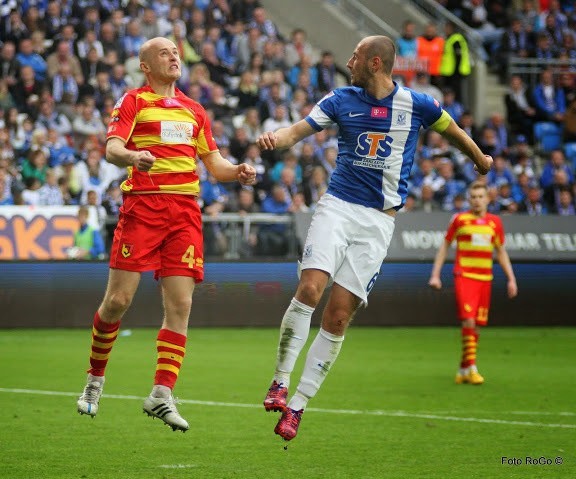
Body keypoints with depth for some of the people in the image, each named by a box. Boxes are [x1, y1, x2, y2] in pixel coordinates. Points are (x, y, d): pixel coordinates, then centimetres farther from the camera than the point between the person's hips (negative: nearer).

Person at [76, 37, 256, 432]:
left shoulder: (193, 110, 22)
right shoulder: (133, 101, 6)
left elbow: (215, 164, 23)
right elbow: (112, 148, -8)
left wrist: (238, 172, 1)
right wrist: (132, 156, -31)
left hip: (185, 210, 4)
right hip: (142, 206, -4)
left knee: (180, 305, -6)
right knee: (119, 299, -6)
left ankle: (162, 393, -5)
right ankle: (95, 380, 15)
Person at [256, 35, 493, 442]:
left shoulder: (415, 104, 2)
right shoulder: (342, 100, 5)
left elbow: (452, 130, 20)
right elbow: (299, 130, -3)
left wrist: (480, 159, 36)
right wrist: (275, 138, -25)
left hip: (378, 221, -1)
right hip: (337, 207, 1)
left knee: (338, 316, -5)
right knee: (309, 289, -21)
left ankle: (298, 405, 0)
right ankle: (281, 382, -8)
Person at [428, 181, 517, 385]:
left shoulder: (495, 222, 9)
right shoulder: (459, 219, 1)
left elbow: (501, 252, 17)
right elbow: (445, 246, 8)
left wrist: (511, 279, 11)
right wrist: (435, 275, 2)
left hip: (485, 278, 4)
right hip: (464, 276, -3)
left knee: (476, 325, 5)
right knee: (468, 320, -17)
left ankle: (463, 370, 17)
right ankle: (471, 368, -16)